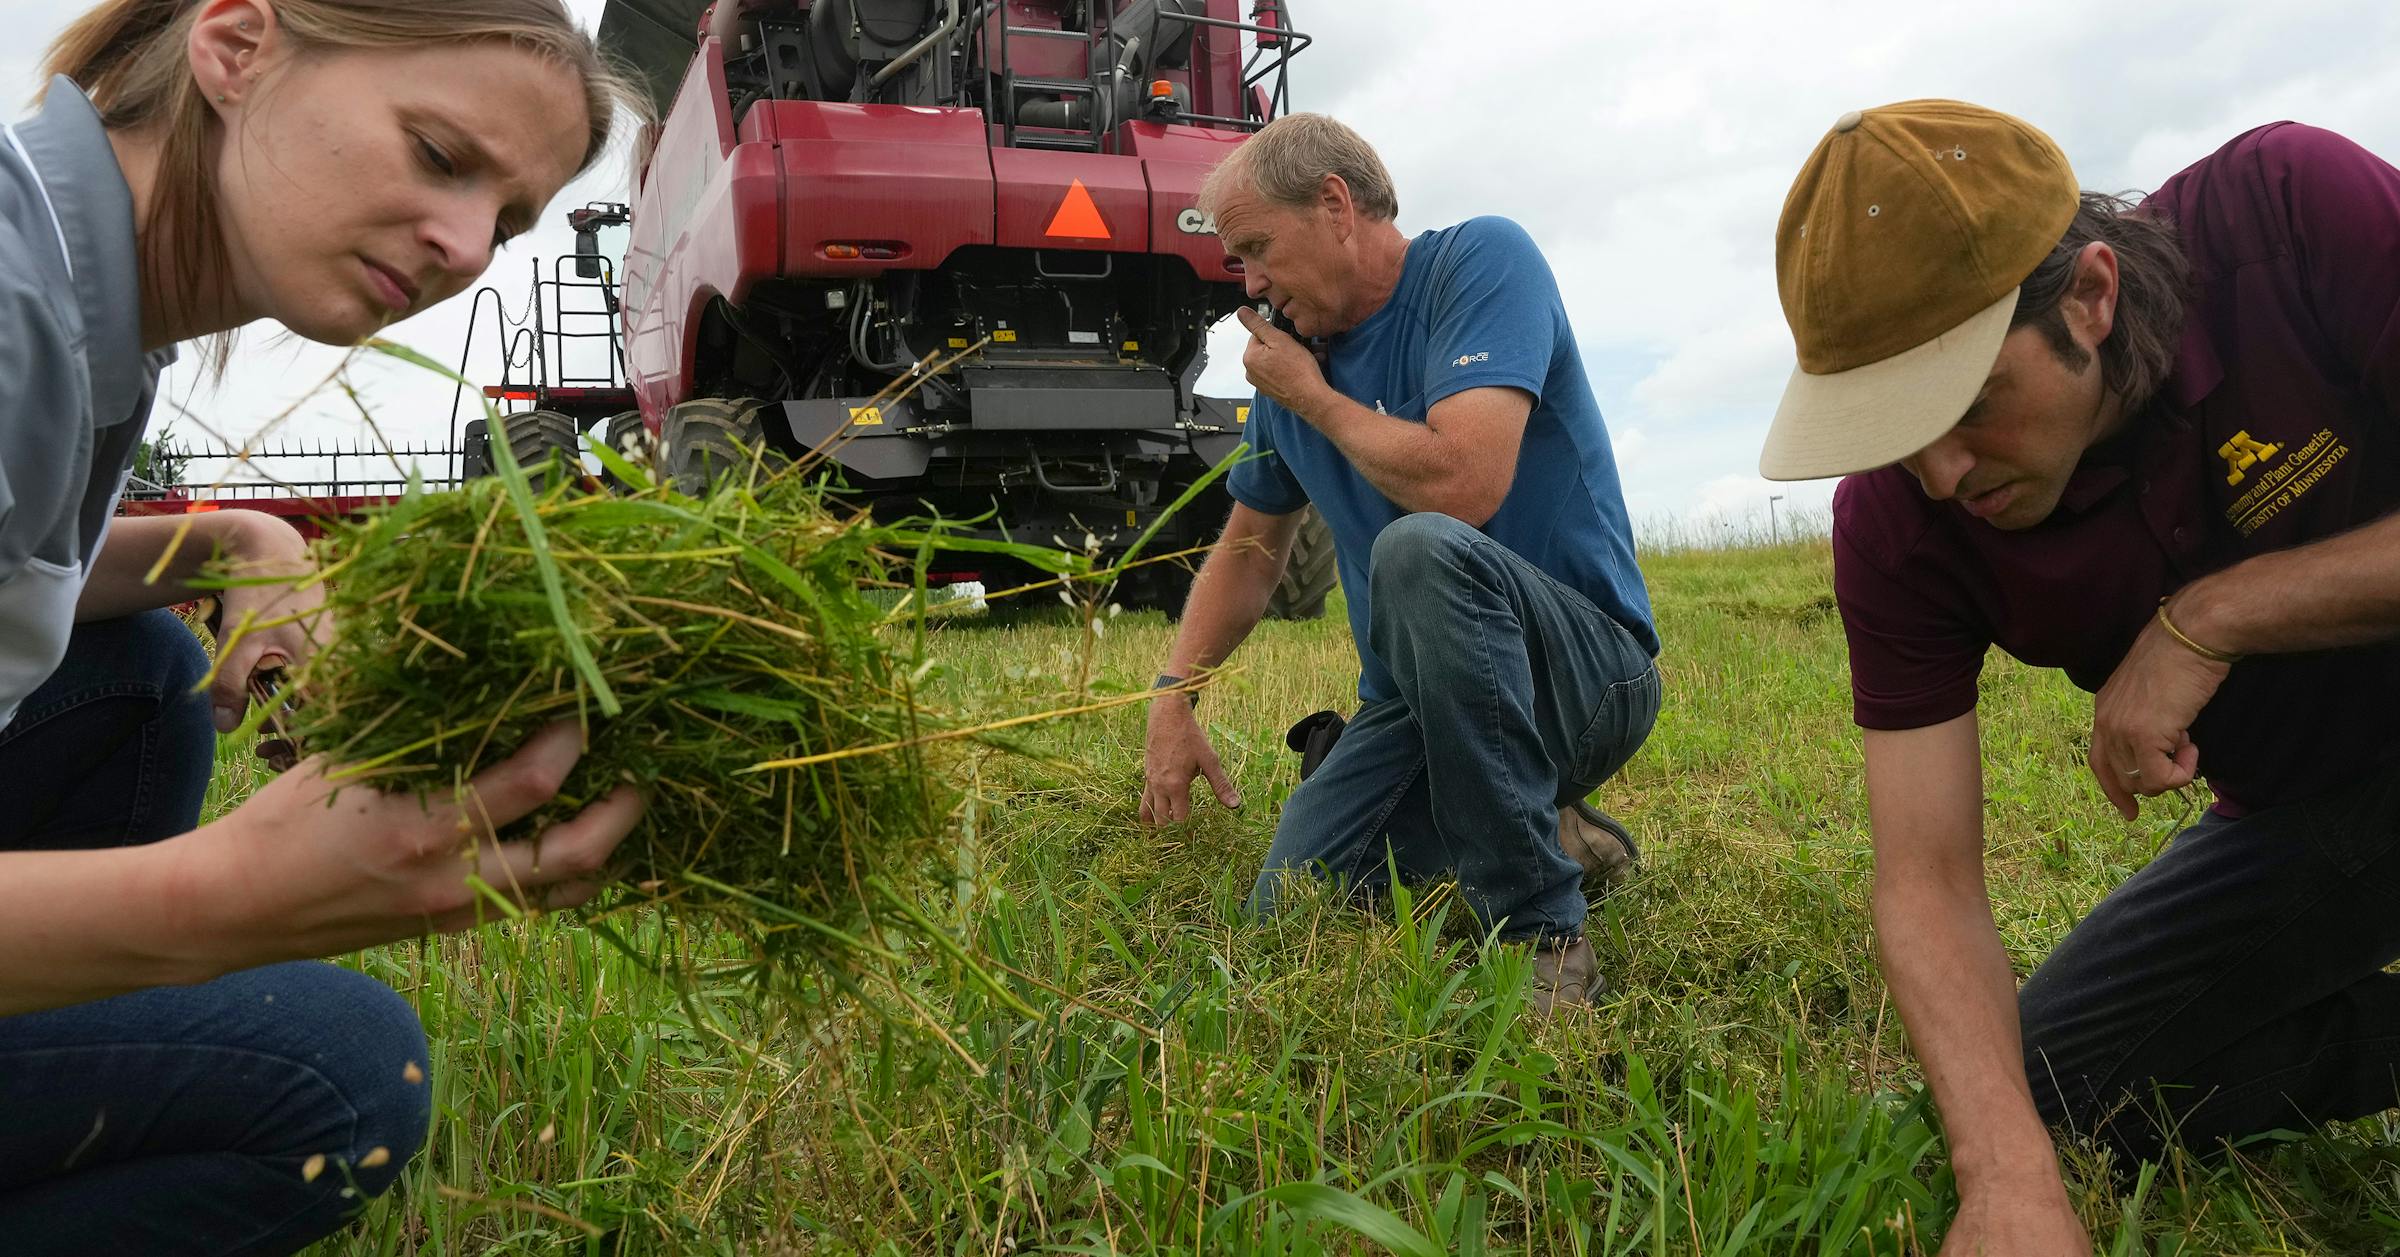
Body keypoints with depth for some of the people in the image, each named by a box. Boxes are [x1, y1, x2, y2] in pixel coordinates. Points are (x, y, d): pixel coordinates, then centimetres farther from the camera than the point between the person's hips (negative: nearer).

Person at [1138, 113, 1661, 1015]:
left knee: (1418, 550, -37)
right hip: (1412, 702, 7)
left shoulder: (1480, 261, -13)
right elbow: (1249, 550, 18)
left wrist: (1314, 398, -13)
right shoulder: (1294, 361, 8)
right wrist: (1172, 697, 7)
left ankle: (1541, 936, -26)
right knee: (1288, 909, -11)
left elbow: (1459, 485, -29)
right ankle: (1536, 835, 12)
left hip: (1588, 671, -7)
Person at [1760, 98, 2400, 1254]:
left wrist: (2207, 618, -33)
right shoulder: (1899, 522, -22)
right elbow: (1928, 881, -23)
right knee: (2055, 1086, -4)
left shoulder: (2296, 209, -28)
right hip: (2302, 815, 4)